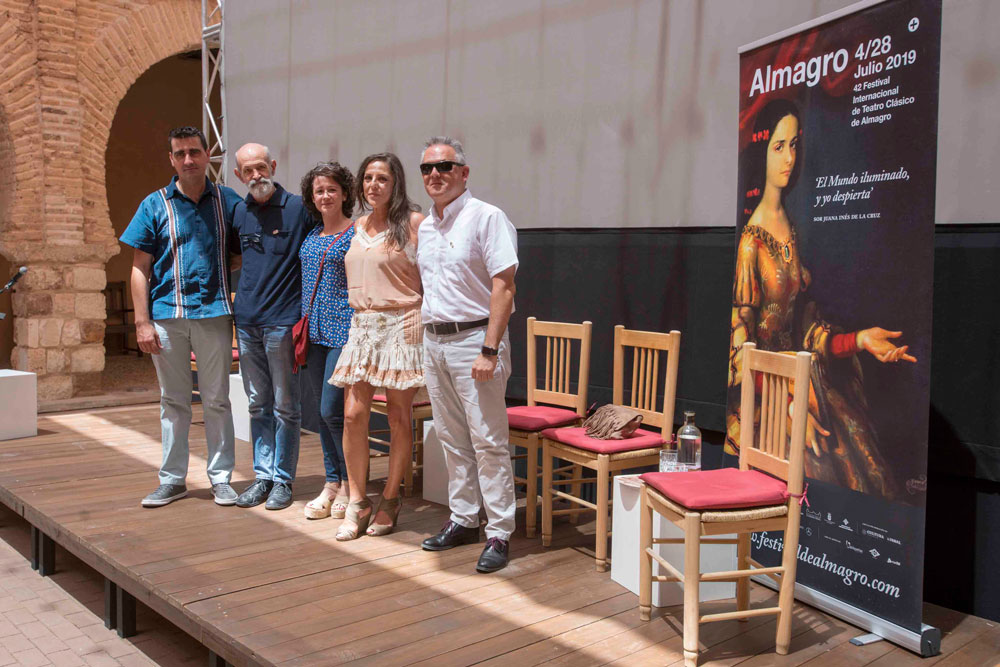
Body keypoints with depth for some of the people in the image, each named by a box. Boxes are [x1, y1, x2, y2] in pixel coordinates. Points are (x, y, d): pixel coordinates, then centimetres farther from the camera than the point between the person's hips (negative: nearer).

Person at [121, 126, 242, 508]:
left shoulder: (228, 202, 6)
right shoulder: (155, 205, 5)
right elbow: (140, 268, 4)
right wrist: (142, 322, -4)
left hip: (213, 314, 0)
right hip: (167, 315, 1)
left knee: (216, 400, 5)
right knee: (173, 401, 10)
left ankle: (221, 478, 14)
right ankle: (172, 479, 19)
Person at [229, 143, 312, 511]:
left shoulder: (298, 208, -5)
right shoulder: (239, 212, 10)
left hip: (283, 320, -5)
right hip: (246, 320, 5)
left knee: (285, 406, 3)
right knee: (258, 405, 12)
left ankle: (282, 479, 13)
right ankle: (262, 475, 21)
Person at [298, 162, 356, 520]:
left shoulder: (356, 233, -5)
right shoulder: (311, 236, 15)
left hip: (344, 329, -7)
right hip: (314, 332, 7)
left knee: (332, 410, -8)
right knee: (323, 411, 10)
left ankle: (350, 484, 10)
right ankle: (331, 485, 20)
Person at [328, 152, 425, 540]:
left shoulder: (413, 222, -3)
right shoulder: (357, 227, 15)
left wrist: (429, 325, -11)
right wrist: (358, 314, 15)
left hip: (401, 325, -5)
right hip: (361, 325, 5)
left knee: (398, 417, 2)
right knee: (354, 414, 0)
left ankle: (390, 501, 16)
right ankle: (357, 503, 11)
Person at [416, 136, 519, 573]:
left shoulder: (486, 218, -10)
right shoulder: (424, 227, 13)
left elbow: (504, 288, -16)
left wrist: (489, 351, -21)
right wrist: (427, 339, 14)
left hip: (473, 338, -7)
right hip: (433, 340, 8)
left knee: (488, 441, -4)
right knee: (452, 438, 14)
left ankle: (499, 533, 4)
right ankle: (463, 520, 26)